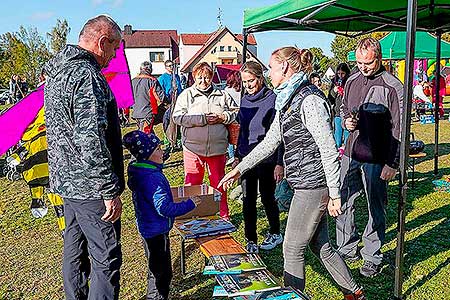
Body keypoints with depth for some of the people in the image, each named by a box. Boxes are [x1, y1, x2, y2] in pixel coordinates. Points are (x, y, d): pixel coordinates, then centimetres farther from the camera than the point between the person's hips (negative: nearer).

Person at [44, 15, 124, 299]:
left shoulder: (56, 71, 13)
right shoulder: (87, 76, -19)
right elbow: (91, 141, -25)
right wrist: (111, 191, -20)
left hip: (66, 180, 10)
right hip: (90, 188, -10)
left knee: (75, 252, 21)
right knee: (106, 260, 0)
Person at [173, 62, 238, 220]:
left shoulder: (222, 95, 9)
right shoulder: (186, 95, 3)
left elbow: (235, 112, 14)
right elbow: (178, 117, -8)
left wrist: (223, 117, -7)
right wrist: (203, 119, -16)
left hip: (217, 147, 2)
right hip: (193, 147, -1)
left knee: (218, 183, 13)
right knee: (192, 183, 6)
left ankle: (223, 215, 27)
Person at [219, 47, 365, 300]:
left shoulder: (310, 99, -17)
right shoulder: (288, 100, 13)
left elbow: (329, 150, -19)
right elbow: (270, 141, 18)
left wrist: (334, 195, -18)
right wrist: (239, 169, 18)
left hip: (312, 186, -9)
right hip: (307, 185, 9)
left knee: (293, 249, 3)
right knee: (321, 247, 18)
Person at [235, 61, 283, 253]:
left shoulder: (273, 99, -10)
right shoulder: (245, 100, 10)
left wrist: (280, 163, -15)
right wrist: (237, 156, 15)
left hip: (267, 158, -5)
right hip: (246, 158, 5)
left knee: (267, 198, 8)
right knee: (248, 201, 7)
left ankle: (275, 234, 31)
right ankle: (250, 241, 18)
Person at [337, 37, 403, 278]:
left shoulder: (392, 86, -9)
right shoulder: (352, 81, 9)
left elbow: (398, 129, -10)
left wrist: (393, 164, -14)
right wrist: (346, 121, 0)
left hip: (376, 159, -6)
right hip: (351, 153, 6)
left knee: (376, 208, 5)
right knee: (342, 202, 11)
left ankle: (372, 258, 20)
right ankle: (346, 249, 27)